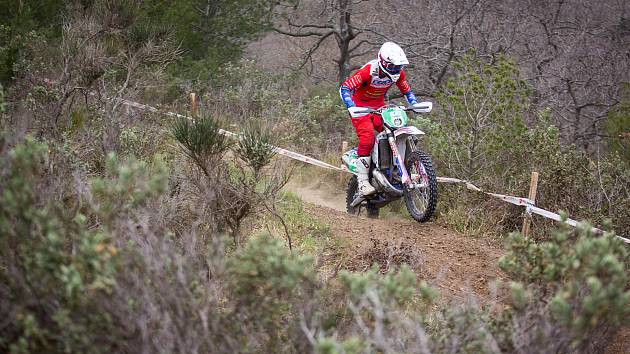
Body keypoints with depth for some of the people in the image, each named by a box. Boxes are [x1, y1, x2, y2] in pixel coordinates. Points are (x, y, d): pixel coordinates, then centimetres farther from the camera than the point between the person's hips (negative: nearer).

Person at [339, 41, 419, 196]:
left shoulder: (398, 73, -9)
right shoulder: (368, 71, -27)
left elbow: (407, 90, 10)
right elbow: (344, 87, -29)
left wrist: (415, 104, -9)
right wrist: (351, 107, -43)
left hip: (379, 106, 6)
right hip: (360, 107, -6)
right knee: (367, 137, -26)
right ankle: (363, 182, -26)